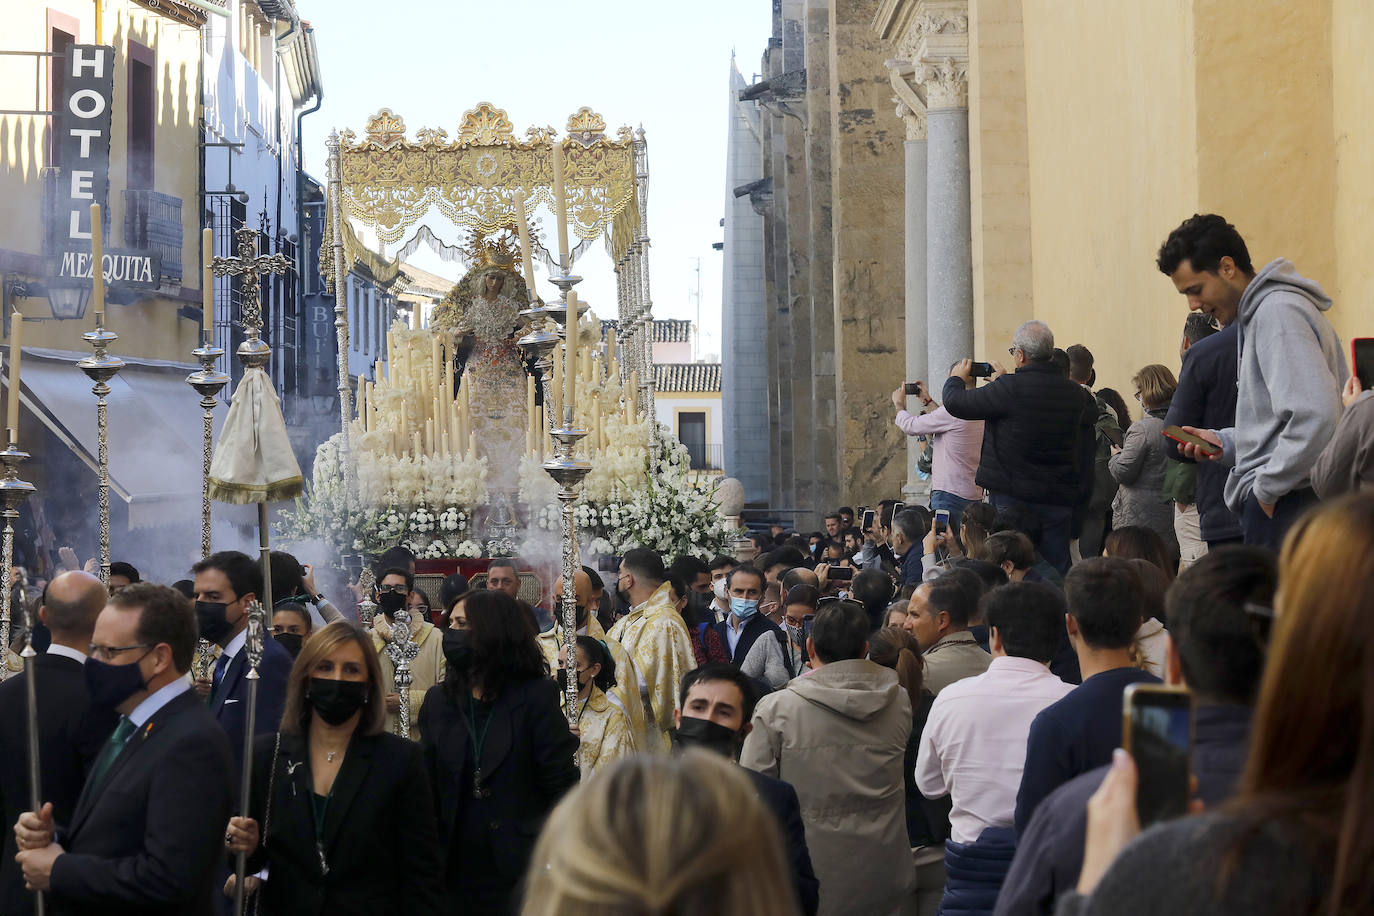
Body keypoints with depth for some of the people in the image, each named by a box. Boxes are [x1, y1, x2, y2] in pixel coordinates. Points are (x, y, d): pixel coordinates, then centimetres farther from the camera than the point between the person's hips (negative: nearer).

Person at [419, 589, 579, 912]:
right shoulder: (439, 700, 7)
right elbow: (426, 784, 8)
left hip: (517, 870, -4)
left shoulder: (536, 696, -5)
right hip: (454, 870, 4)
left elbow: (561, 784, -8)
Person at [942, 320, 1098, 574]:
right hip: (1059, 500, 5)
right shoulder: (1076, 394, 2)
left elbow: (955, 403, -7)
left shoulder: (1010, 389, -15)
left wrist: (957, 379, 14)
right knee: (1058, 572, 7)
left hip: (1013, 498, -5)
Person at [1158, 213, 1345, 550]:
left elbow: (1315, 417, -23)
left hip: (1285, 502, -10)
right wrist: (1227, 442, 14)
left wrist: (1267, 487, -16)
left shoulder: (1278, 312, -12)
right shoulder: (1257, 314, 22)